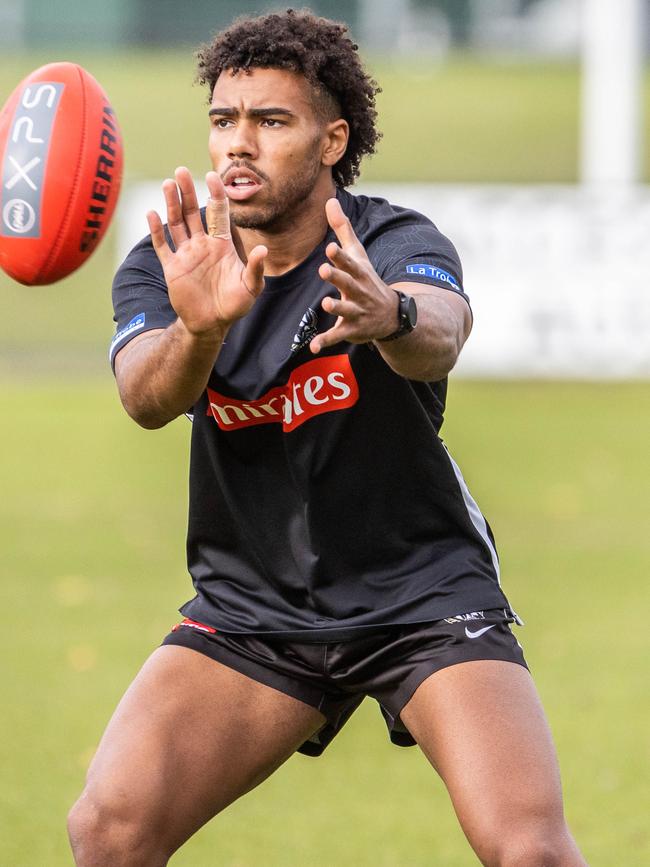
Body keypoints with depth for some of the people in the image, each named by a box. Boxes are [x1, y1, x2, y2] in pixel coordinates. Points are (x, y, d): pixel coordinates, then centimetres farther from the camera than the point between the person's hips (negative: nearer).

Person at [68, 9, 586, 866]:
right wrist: (198, 328, -51)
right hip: (249, 608, 3)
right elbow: (148, 398, -27)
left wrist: (391, 315, -65)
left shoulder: (399, 244, -15)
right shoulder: (163, 271, -6)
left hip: (423, 595, -3)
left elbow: (440, 333, -40)